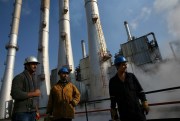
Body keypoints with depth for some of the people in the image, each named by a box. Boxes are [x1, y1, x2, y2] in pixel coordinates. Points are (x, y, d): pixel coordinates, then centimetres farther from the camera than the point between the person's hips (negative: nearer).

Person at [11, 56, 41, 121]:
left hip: (32, 113, 7)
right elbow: (15, 94, -22)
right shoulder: (19, 77, -8)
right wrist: (34, 93, -17)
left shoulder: (34, 80, 15)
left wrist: (37, 111, 13)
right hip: (21, 113, -7)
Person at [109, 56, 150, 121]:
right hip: (124, 111, -1)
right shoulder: (113, 81, -1)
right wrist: (113, 109, 1)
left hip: (137, 108, 1)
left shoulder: (131, 76, 3)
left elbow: (140, 90, 5)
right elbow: (112, 97, 2)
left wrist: (144, 102, -4)